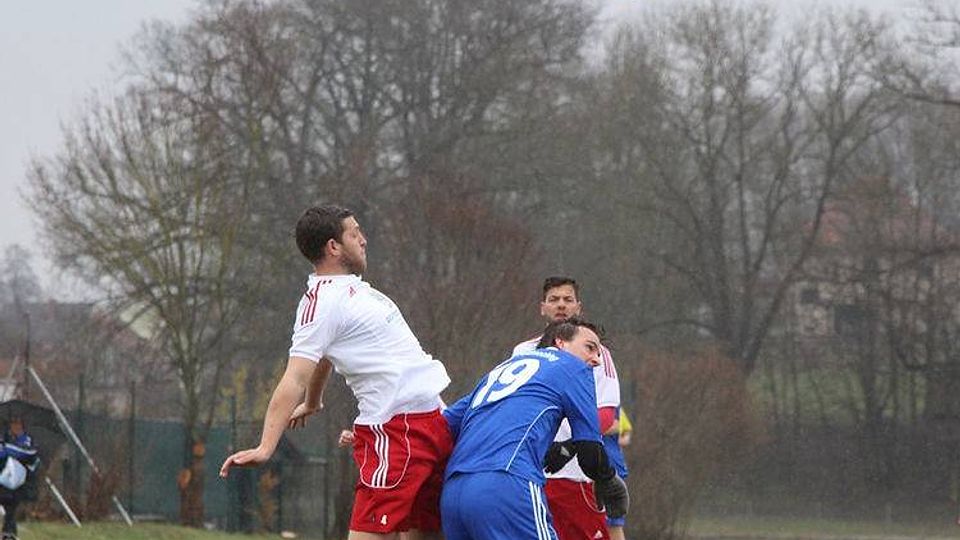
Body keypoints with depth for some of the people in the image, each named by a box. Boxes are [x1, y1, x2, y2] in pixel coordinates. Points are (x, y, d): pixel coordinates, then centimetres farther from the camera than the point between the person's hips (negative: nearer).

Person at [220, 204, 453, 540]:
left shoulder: (352, 287, 15)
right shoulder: (323, 303, -13)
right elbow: (295, 379, -21)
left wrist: (312, 403, 46)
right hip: (394, 433, -10)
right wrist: (265, 448, -29)